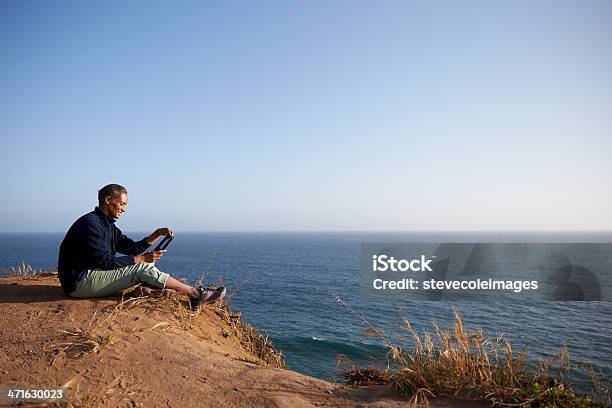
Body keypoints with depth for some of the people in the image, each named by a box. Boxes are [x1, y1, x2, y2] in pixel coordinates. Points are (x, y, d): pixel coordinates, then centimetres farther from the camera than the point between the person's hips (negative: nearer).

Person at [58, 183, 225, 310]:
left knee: (145, 264, 1)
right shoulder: (90, 223, -16)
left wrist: (158, 234, 0)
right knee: (142, 268, -19)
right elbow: (105, 261, -23)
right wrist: (142, 258, -20)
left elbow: (133, 248, 12)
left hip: (92, 276, 10)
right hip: (79, 283, -10)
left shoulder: (108, 225, 15)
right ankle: (195, 294, -15)